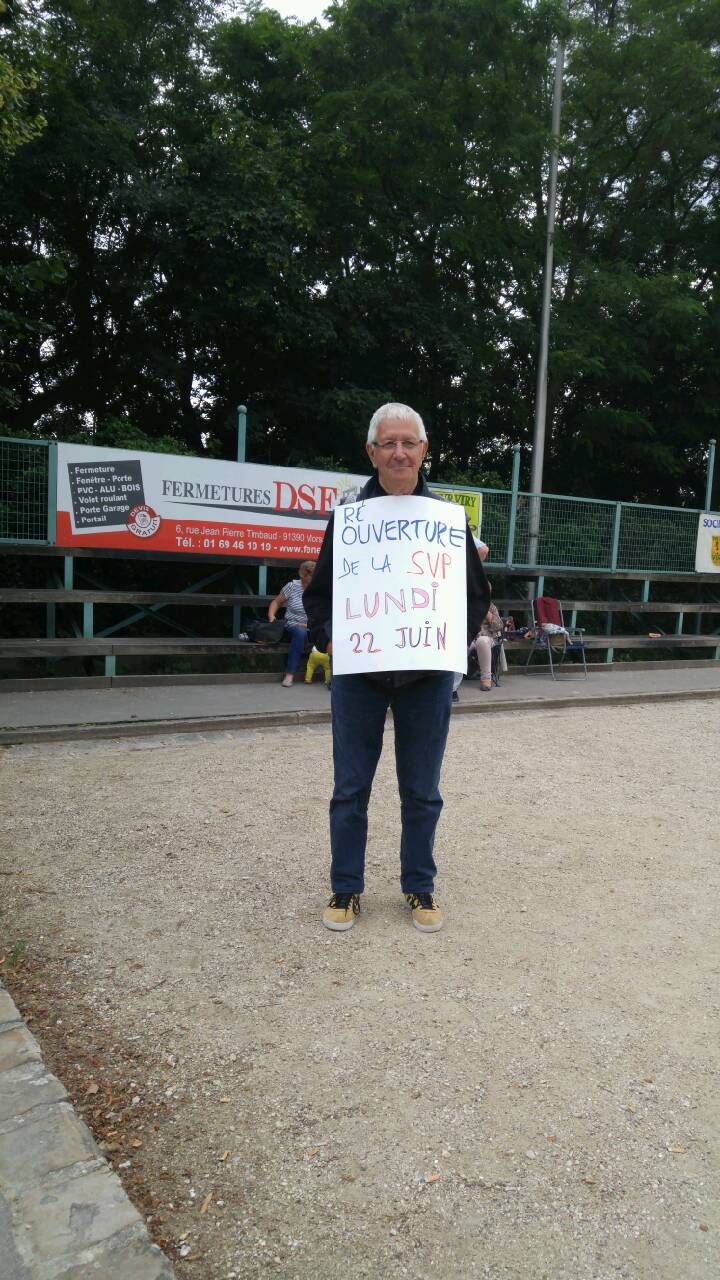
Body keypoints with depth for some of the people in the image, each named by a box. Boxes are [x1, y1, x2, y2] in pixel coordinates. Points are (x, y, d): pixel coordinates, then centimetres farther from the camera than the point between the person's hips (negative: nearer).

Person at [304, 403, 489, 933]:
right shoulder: (348, 515, 0)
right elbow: (319, 593, 5)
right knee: (351, 789, 8)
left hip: (428, 676, 1)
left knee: (422, 791, 11)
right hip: (358, 674, 0)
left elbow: (478, 595, 8)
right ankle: (346, 889, 25)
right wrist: (330, 638, -10)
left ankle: (420, 888, 29)